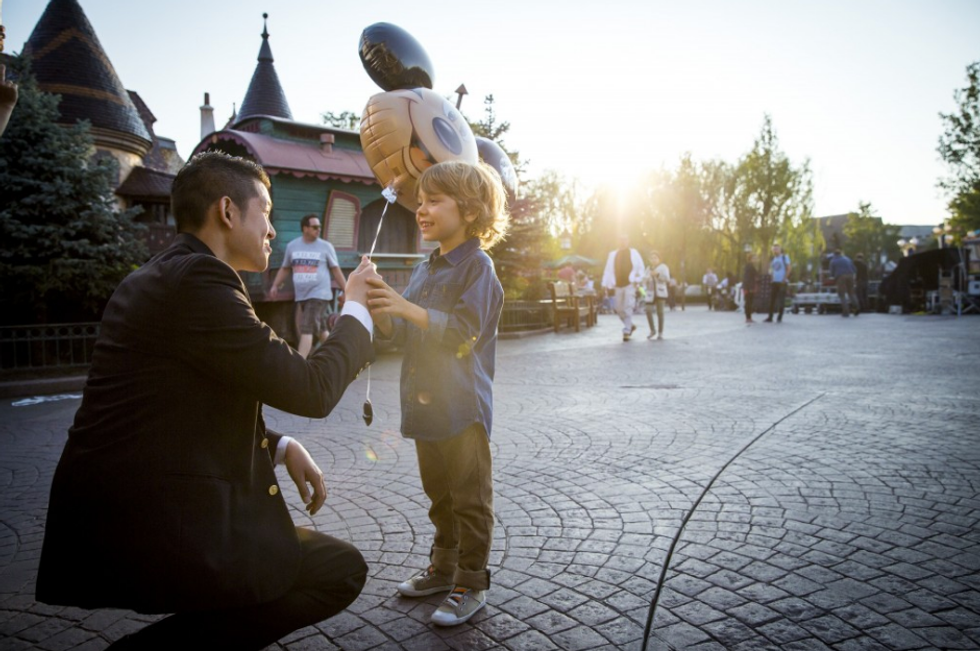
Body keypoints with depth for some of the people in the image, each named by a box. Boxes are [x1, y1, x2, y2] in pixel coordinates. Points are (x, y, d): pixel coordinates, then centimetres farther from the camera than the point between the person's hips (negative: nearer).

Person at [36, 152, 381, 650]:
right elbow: (312, 391, -18)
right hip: (144, 532, -10)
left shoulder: (158, 275, 13)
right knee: (341, 569, -4)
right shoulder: (198, 277, -18)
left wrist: (281, 446, 8)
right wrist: (356, 308, -1)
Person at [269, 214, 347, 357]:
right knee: (320, 330, 15)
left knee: (306, 329, -13)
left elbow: (336, 270, 2)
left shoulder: (325, 246, -2)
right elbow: (285, 269, 15)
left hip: (319, 294, -4)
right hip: (302, 296, 4)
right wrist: (275, 286, 4)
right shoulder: (292, 246, 6)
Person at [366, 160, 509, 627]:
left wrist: (406, 308, -29)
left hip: (462, 408, -8)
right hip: (425, 404, 8)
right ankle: (443, 569, 35)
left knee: (470, 499, 4)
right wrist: (380, 312, -6)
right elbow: (402, 334, 14)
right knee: (438, 495, 20)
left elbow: (462, 330, -21)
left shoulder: (477, 265, -11)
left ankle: (471, 584, 16)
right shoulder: (426, 269, 14)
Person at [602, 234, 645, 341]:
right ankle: (630, 325, 28)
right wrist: (606, 285, -2)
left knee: (628, 309, -9)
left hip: (630, 285, -3)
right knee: (619, 309, 6)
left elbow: (640, 268, 6)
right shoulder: (612, 254, 11)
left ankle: (626, 331, -4)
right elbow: (608, 270, 6)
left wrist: (637, 280, -7)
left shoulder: (634, 253, 6)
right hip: (617, 286, 3)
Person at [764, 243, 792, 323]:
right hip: (774, 282, 5)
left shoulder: (785, 257, -1)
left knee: (781, 300, -2)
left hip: (782, 282, -5)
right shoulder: (773, 259, 14)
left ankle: (779, 318, 4)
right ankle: (770, 317, 4)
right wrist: (770, 272, 3)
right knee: (772, 299, 1)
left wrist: (785, 278, -13)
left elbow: (789, 268, -7)